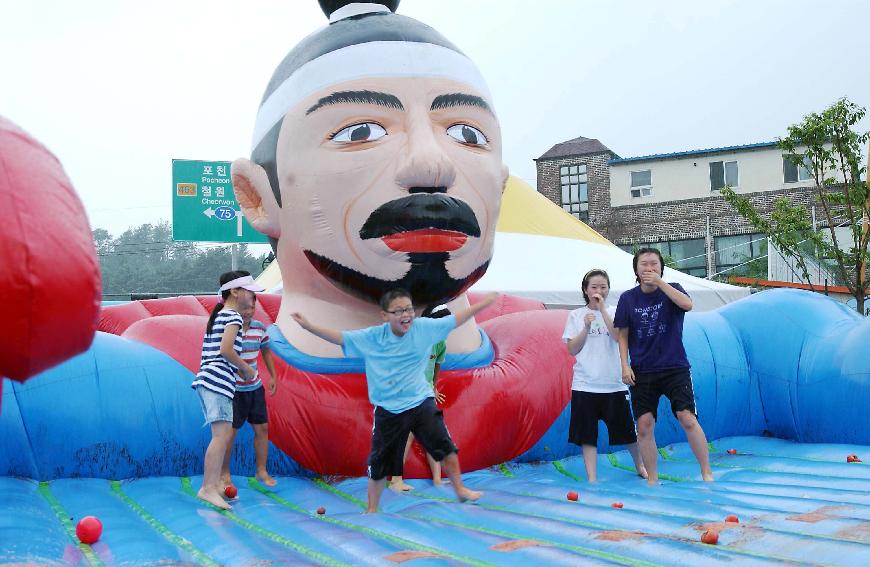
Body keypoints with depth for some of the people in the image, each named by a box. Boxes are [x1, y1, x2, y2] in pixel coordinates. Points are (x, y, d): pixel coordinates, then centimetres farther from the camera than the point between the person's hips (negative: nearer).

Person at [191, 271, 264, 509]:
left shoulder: (218, 315, 23)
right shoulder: (233, 316, -6)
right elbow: (226, 349, -19)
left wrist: (238, 369, 21)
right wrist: (246, 368, -5)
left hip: (207, 380, 10)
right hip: (219, 381, -10)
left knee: (222, 435, 12)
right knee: (221, 435, -15)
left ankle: (214, 484, 15)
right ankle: (208, 488, -19)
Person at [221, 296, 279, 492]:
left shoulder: (260, 327, 1)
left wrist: (273, 377, 13)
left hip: (255, 387, 6)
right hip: (234, 389, -6)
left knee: (262, 428, 8)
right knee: (231, 432, 0)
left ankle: (262, 471, 21)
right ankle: (224, 473, 17)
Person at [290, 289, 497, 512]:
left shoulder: (424, 327, -7)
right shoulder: (372, 337, -10)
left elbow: (455, 319, -1)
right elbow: (340, 337, -11)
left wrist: (486, 301, 0)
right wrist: (308, 326, -22)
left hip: (422, 403, 1)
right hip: (388, 410, -1)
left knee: (445, 447, 2)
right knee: (379, 464, 9)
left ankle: (460, 490, 27)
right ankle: (372, 509, 28)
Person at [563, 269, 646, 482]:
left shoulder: (614, 312, 4)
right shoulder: (576, 316, 4)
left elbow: (619, 336, -14)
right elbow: (572, 349, -2)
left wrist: (602, 309, -16)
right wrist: (586, 326, -14)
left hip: (614, 383, 0)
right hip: (585, 384, 0)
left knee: (626, 430, 10)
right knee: (587, 434, 1)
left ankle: (640, 466, 33)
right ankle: (592, 478, 9)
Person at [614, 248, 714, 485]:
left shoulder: (672, 289, 1)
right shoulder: (628, 298, 4)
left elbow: (687, 304, -22)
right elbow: (623, 336, 8)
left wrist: (659, 282, -23)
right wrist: (625, 366, -2)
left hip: (674, 367, -2)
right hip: (642, 371, 2)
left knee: (687, 418, -13)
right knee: (644, 425, 0)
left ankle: (706, 472, 1)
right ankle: (652, 479, 14)